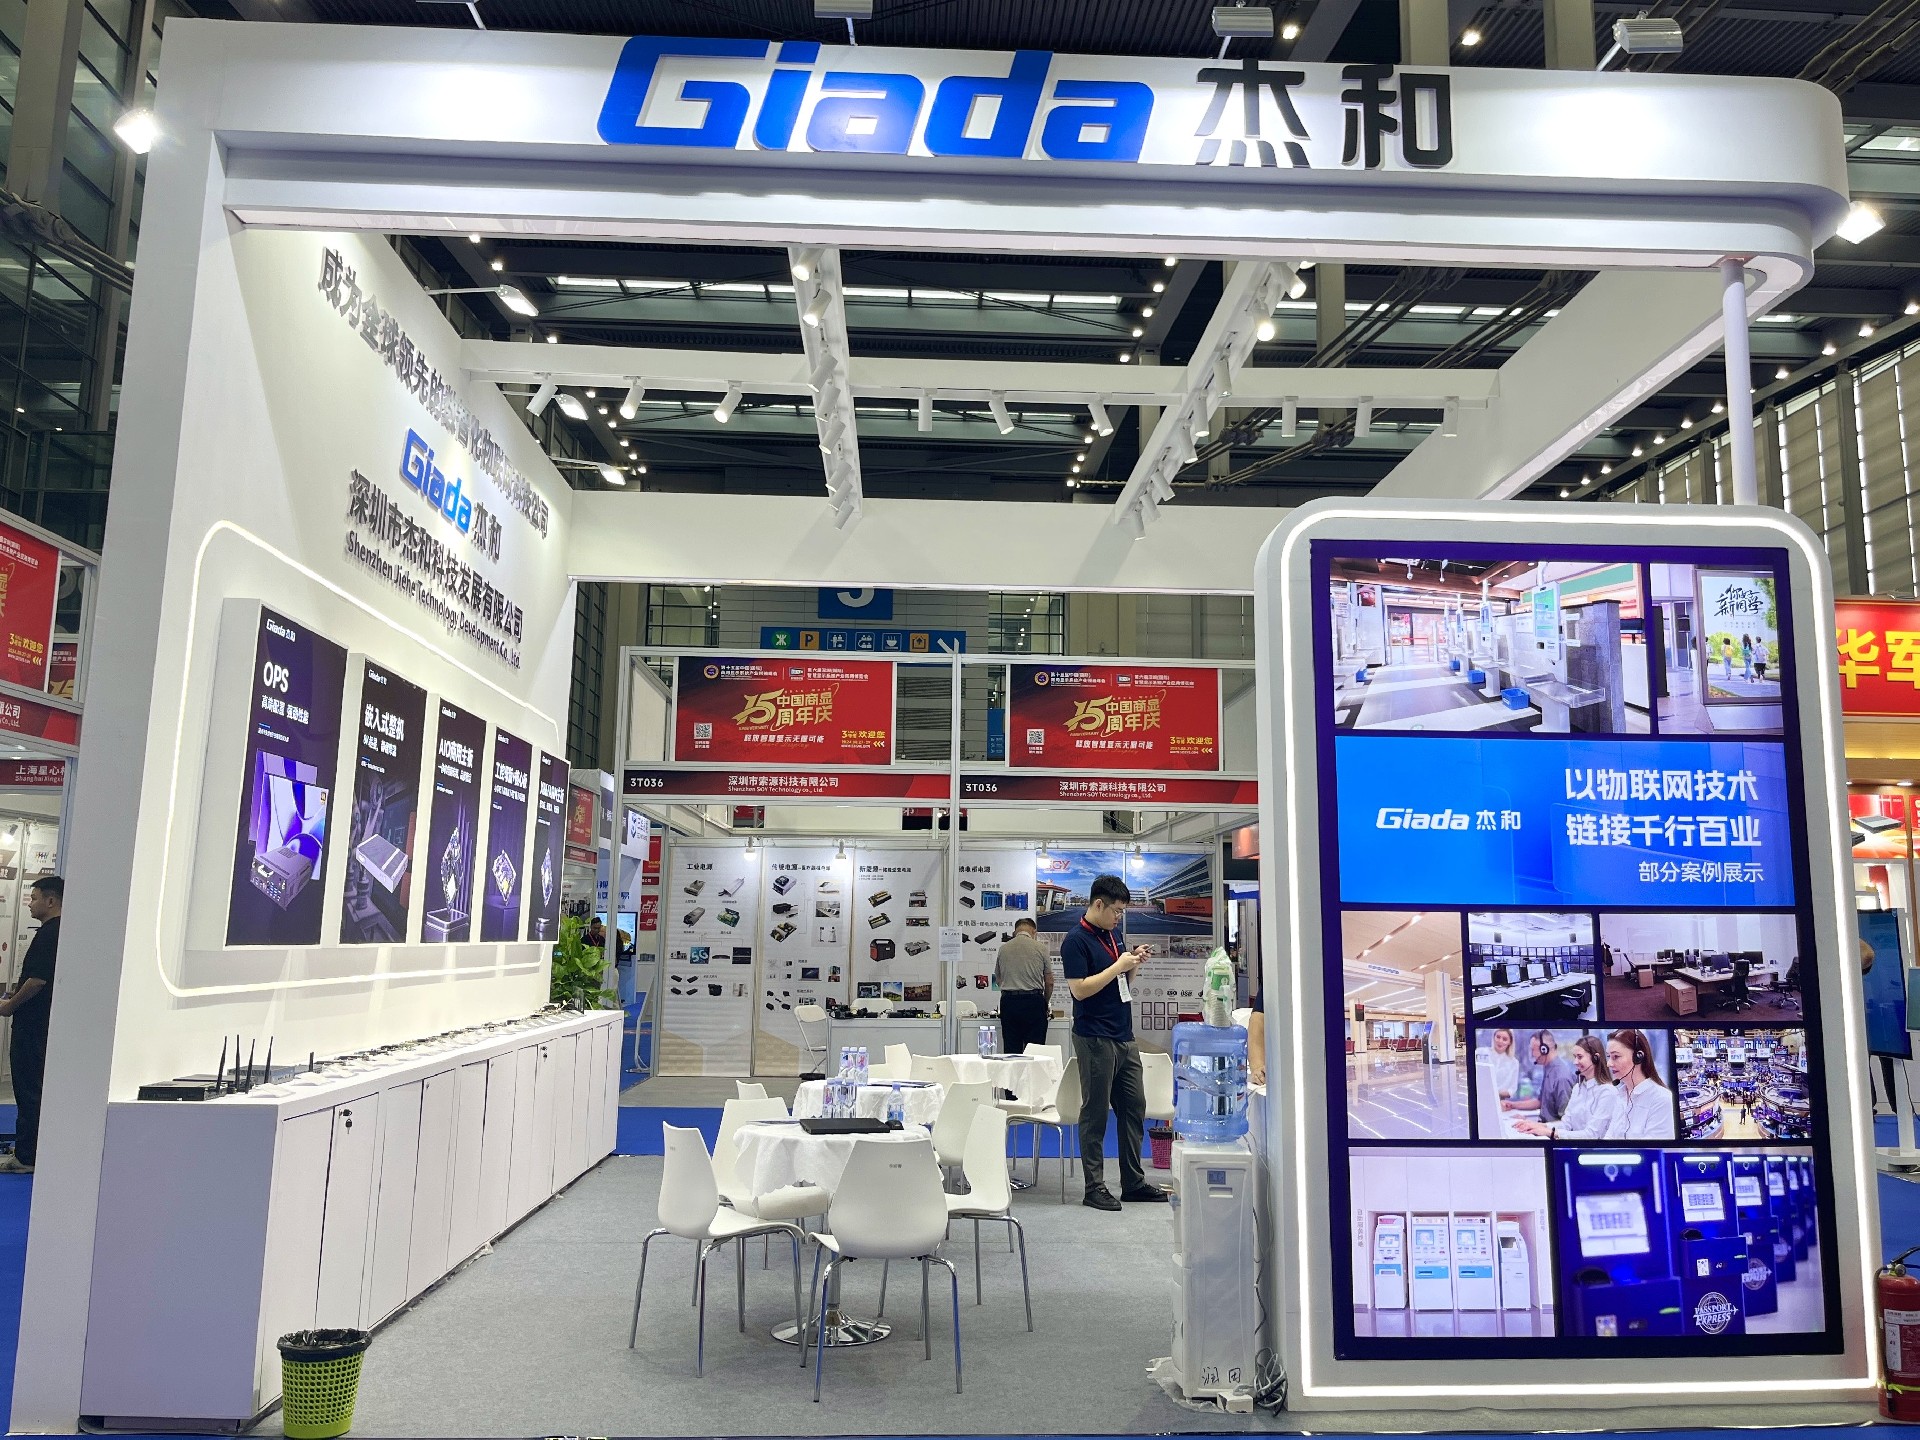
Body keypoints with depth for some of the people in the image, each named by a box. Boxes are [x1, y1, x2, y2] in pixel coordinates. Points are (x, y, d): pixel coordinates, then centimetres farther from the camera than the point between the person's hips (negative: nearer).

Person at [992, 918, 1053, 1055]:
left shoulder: (1003, 948, 9)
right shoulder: (1040, 948, 2)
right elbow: (1049, 982, 6)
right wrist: (1046, 1003, 22)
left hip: (1008, 1001, 2)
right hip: (1034, 1000, -2)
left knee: (1011, 1049, 4)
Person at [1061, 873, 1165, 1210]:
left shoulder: (1113, 934, 13)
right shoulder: (1076, 940, -13)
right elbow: (1080, 989, -20)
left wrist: (1134, 963, 2)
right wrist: (1118, 966, -18)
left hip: (1124, 1037, 9)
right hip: (1095, 1039, -8)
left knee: (1134, 1108, 13)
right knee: (1096, 1114, 0)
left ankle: (1133, 1182, 23)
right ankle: (1094, 1187, 9)